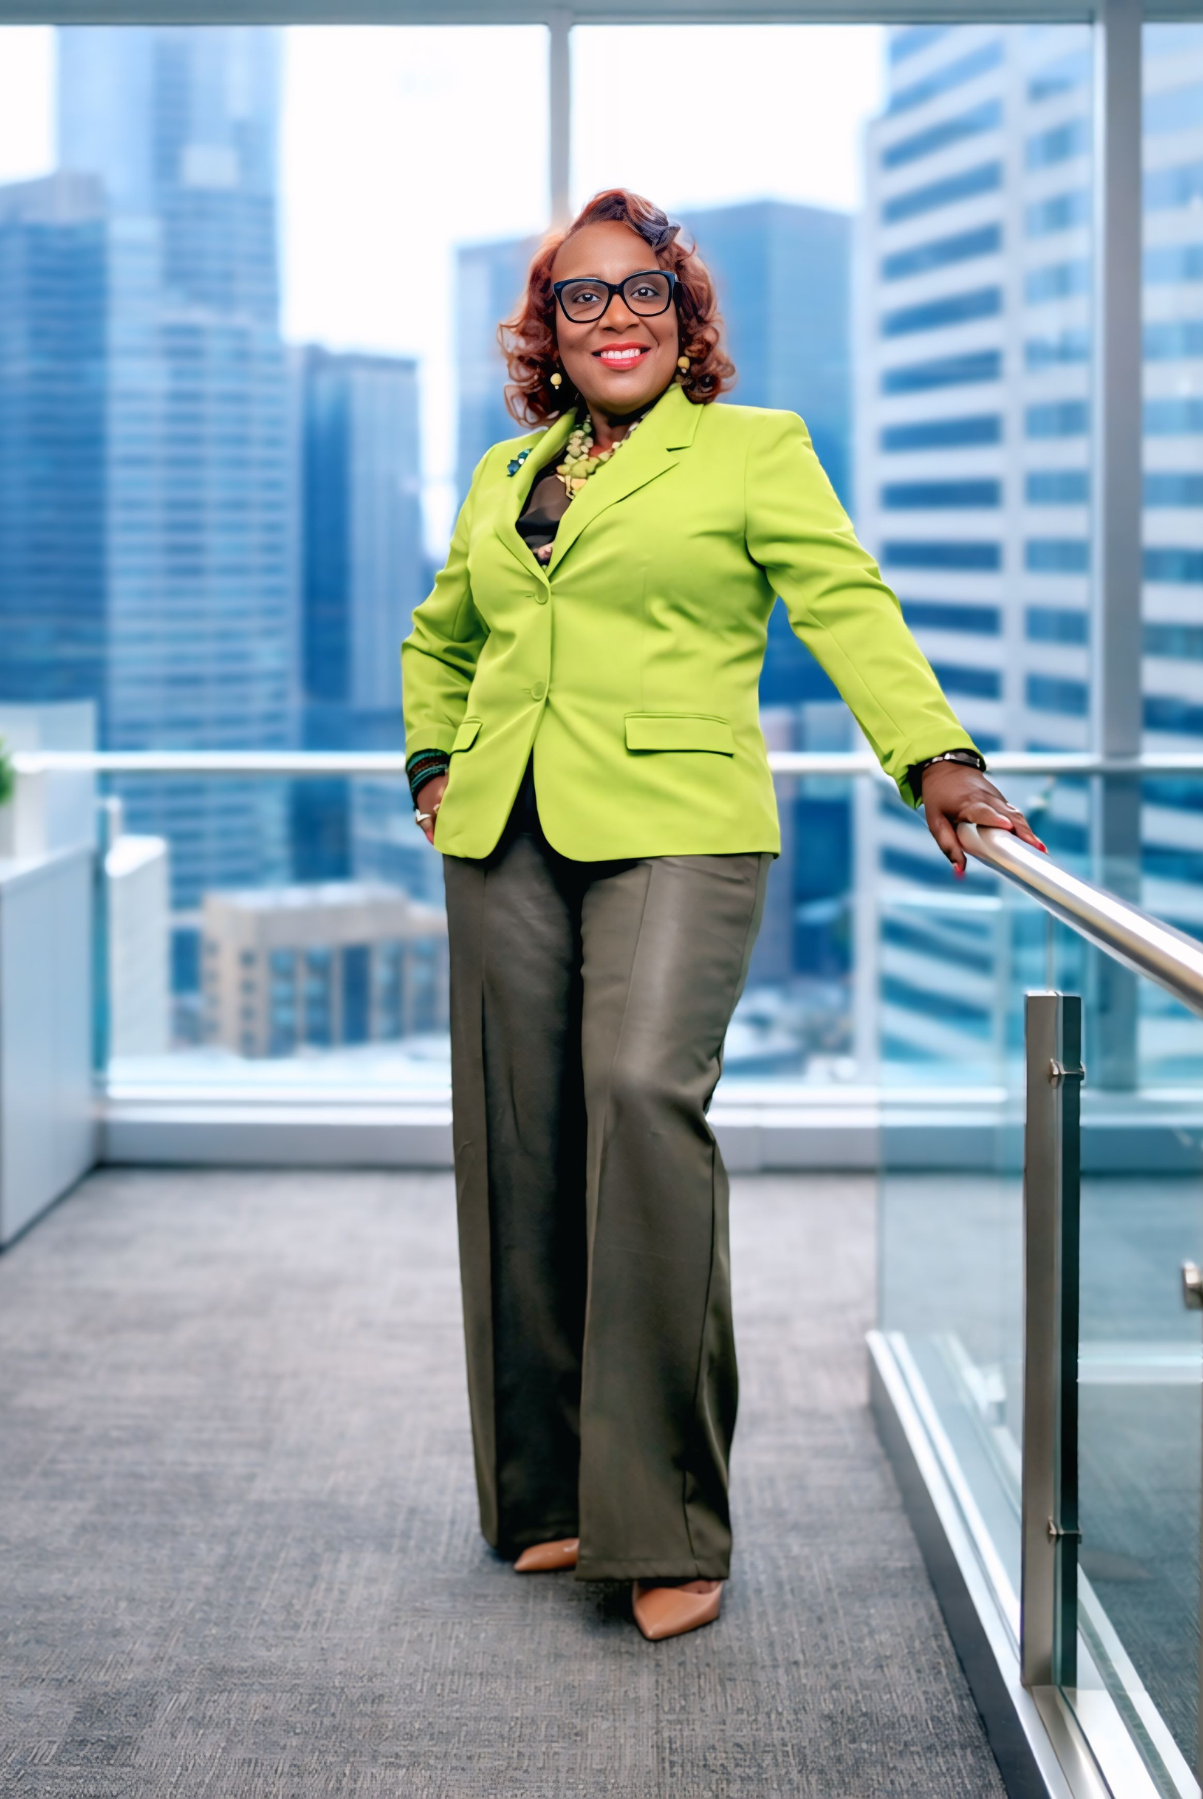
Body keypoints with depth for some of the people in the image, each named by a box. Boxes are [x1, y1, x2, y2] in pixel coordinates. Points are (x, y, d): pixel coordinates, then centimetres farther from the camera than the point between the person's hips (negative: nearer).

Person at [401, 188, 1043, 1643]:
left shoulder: (756, 450, 8)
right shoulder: (502, 477, 21)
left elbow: (846, 606, -5)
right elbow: (438, 636, 35)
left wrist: (934, 757, -19)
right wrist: (435, 760, 19)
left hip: (675, 831, -5)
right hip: (503, 844, 5)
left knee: (644, 1096, -24)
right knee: (518, 1146, 2)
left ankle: (666, 1521, -17)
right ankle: (550, 1493, 15)